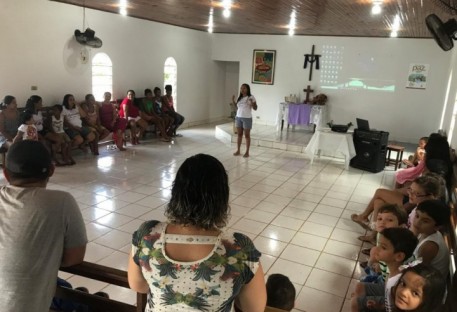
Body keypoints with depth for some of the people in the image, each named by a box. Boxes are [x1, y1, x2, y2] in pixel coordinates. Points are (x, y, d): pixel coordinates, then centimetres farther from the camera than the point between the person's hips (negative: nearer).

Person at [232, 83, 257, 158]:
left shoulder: (251, 97, -8)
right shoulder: (240, 97, 10)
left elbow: (255, 108, -9)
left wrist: (252, 103, -27)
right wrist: (233, 101, 4)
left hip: (247, 118, -5)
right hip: (238, 118, 6)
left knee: (247, 135, 1)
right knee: (239, 134, 9)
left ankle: (247, 152, 8)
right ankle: (238, 150, 17)